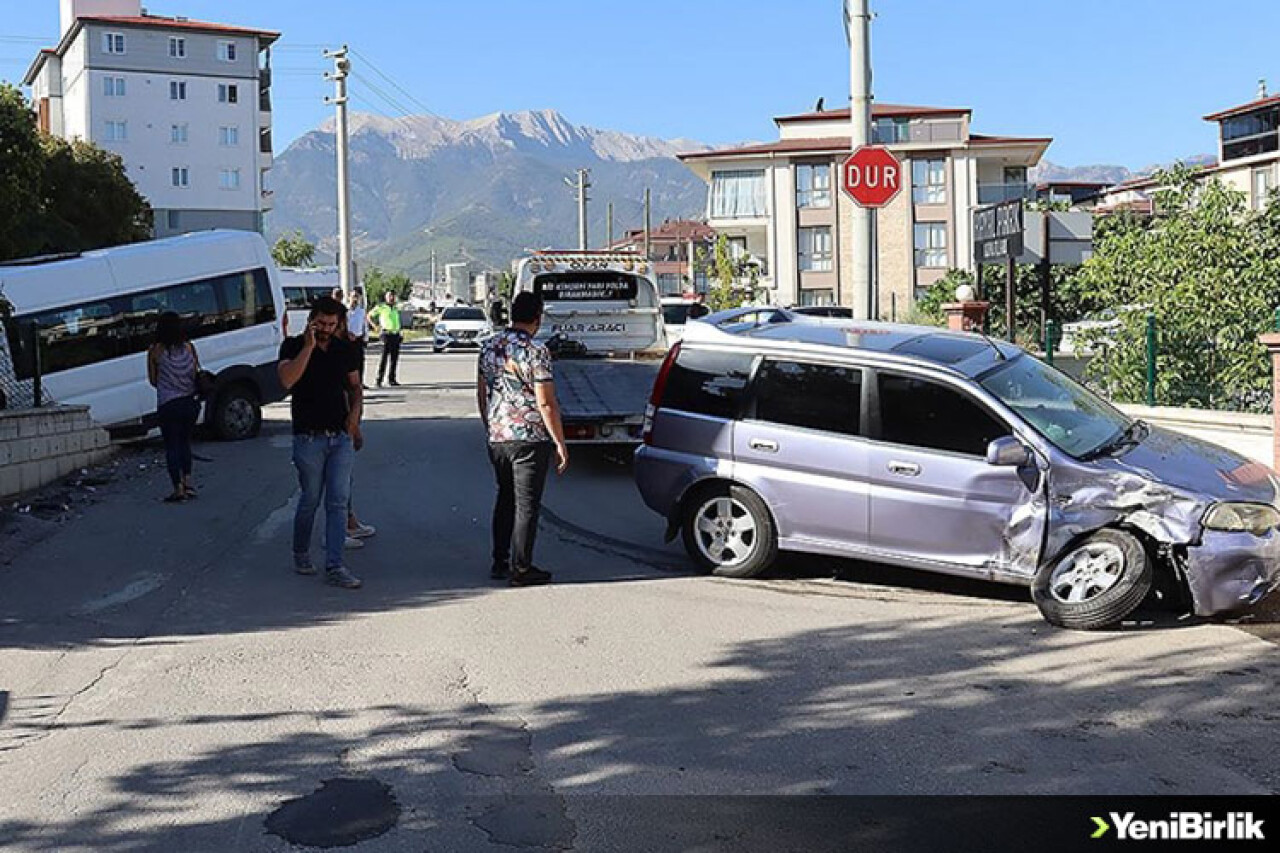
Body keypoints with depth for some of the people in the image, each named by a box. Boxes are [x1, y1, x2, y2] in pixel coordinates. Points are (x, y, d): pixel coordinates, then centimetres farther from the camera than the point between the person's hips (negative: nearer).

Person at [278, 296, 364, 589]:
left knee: (338, 501, -1)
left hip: (341, 436, 3)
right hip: (309, 437, -3)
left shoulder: (344, 349, 9)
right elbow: (287, 380, -22)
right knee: (310, 500, 6)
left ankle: (334, 566, 0)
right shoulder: (293, 346, -3)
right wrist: (308, 346, -21)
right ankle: (301, 555, 28)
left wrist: (355, 412, 0)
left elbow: (354, 386, 19)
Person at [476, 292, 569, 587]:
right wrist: (560, 443, -10)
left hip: (497, 438, 7)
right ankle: (520, 569, 6)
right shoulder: (535, 352, -15)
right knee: (527, 504, 2)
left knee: (505, 498, 18)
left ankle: (500, 562, 24)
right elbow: (546, 403, -17)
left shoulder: (489, 346, 7)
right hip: (530, 438, -7)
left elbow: (482, 393, 14)